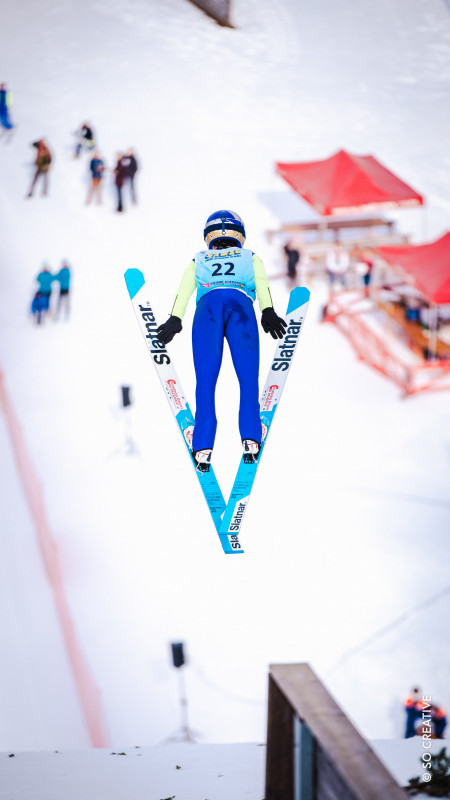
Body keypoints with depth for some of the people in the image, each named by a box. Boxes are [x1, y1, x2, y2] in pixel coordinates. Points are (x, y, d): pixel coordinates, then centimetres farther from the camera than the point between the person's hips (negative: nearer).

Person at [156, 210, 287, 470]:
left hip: (208, 304, 1)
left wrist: (175, 319, 3)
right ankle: (250, 438, -23)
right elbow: (262, 284, 12)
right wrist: (268, 312, -3)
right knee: (248, 378, -4)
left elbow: (185, 290, 16)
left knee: (206, 382, -4)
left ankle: (203, 447, -19)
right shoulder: (251, 258, 34)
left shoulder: (198, 261, 36)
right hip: (241, 305, 0)